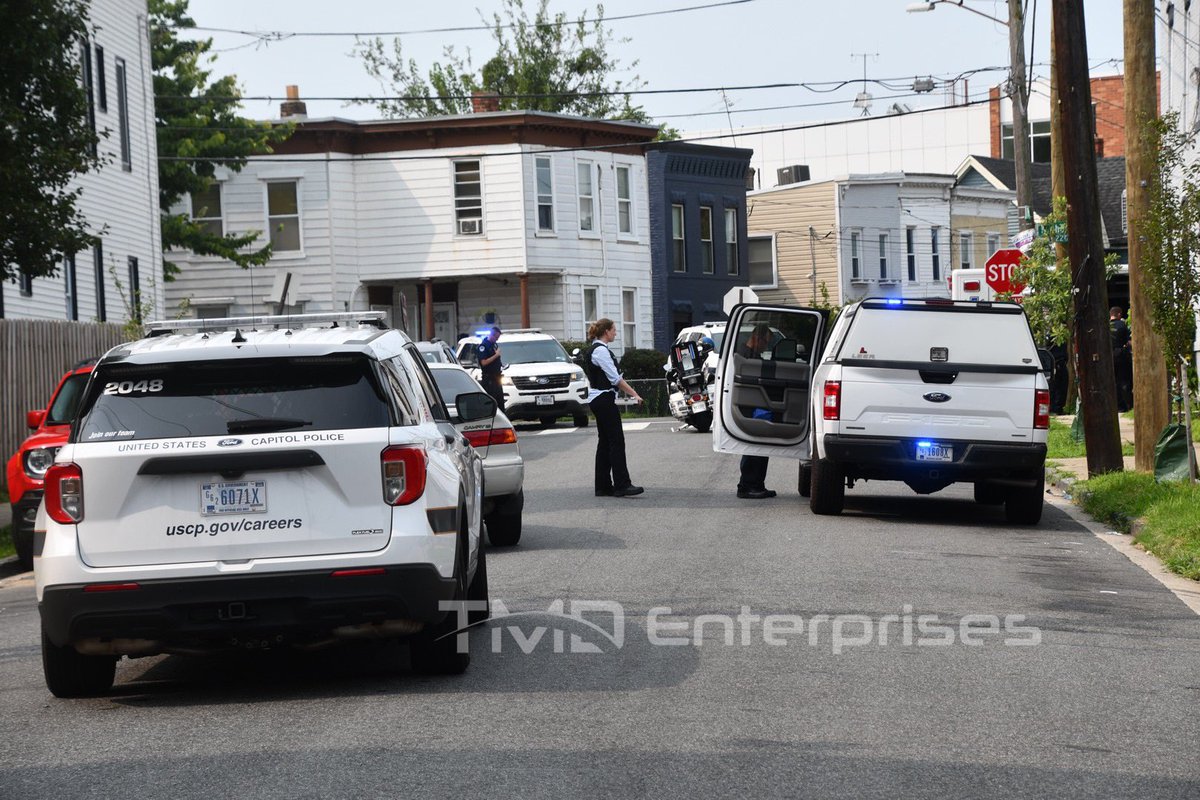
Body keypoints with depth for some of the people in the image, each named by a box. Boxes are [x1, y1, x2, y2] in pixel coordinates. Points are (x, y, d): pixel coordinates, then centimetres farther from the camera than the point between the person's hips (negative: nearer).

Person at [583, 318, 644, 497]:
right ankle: (622, 485, -12)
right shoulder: (601, 351, -15)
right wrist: (634, 394, -15)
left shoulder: (594, 349, 16)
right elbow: (615, 378, -18)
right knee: (616, 442, -10)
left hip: (597, 400, 10)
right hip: (604, 400, -10)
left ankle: (603, 486, 11)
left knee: (605, 442, 10)